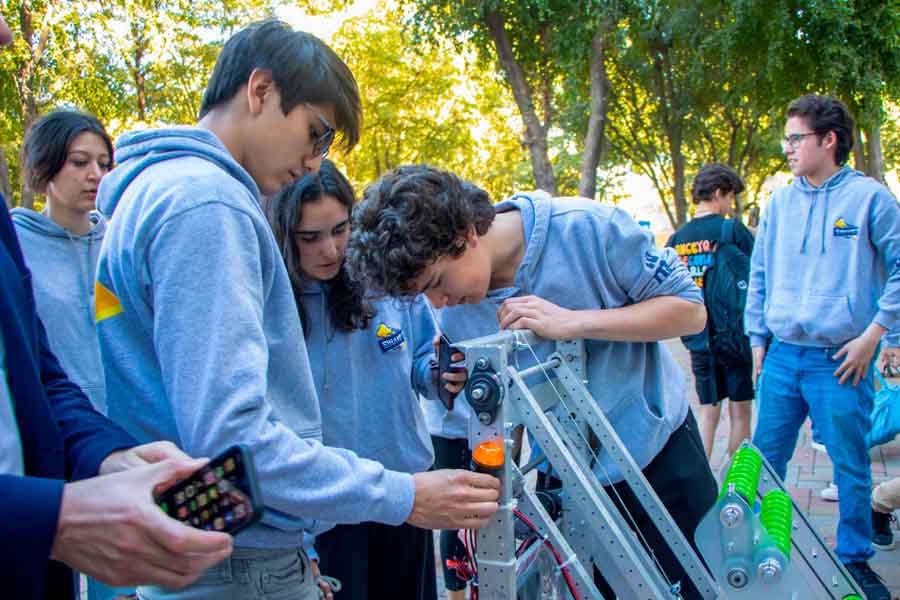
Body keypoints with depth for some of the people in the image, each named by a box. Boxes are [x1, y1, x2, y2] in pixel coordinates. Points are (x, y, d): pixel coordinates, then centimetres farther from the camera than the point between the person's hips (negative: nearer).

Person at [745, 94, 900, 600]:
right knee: (765, 459, 9)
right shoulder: (780, 203, 10)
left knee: (851, 466, 6)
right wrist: (758, 338, 11)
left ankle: (856, 559, 24)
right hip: (782, 355, 4)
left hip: (840, 360, -4)